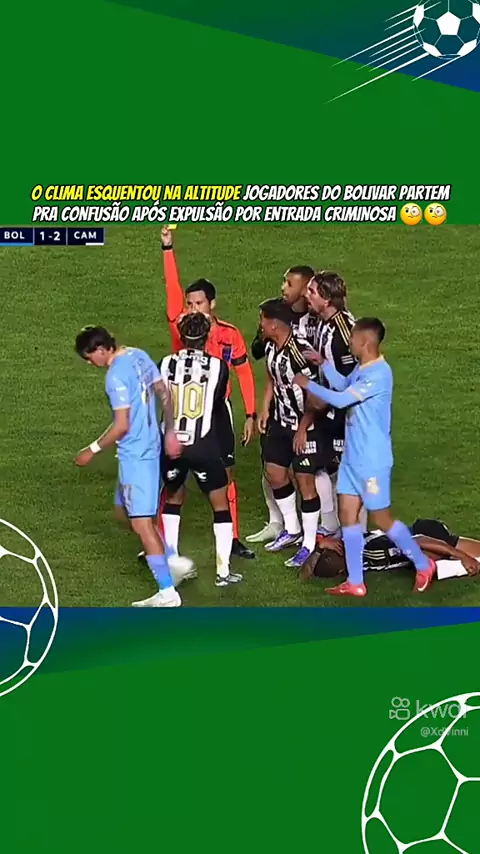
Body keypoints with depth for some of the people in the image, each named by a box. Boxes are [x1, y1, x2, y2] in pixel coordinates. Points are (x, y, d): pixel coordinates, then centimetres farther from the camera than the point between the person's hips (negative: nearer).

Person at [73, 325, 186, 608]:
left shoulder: (116, 376, -20)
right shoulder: (139, 355, 7)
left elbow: (122, 426, -21)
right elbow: (165, 393, 11)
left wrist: (93, 450, -9)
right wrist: (170, 432, 16)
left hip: (135, 454, -10)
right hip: (150, 446, 10)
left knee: (141, 522, -6)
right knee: (125, 509, 22)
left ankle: (168, 593, -4)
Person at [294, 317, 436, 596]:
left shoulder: (379, 374, -24)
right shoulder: (361, 367, 5)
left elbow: (341, 399, -26)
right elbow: (343, 385, 25)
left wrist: (308, 384, -14)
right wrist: (323, 363, 13)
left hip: (373, 461, -9)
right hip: (352, 458, 9)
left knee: (382, 519, 2)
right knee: (347, 515, 8)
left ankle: (424, 565, 21)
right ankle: (355, 582, 14)